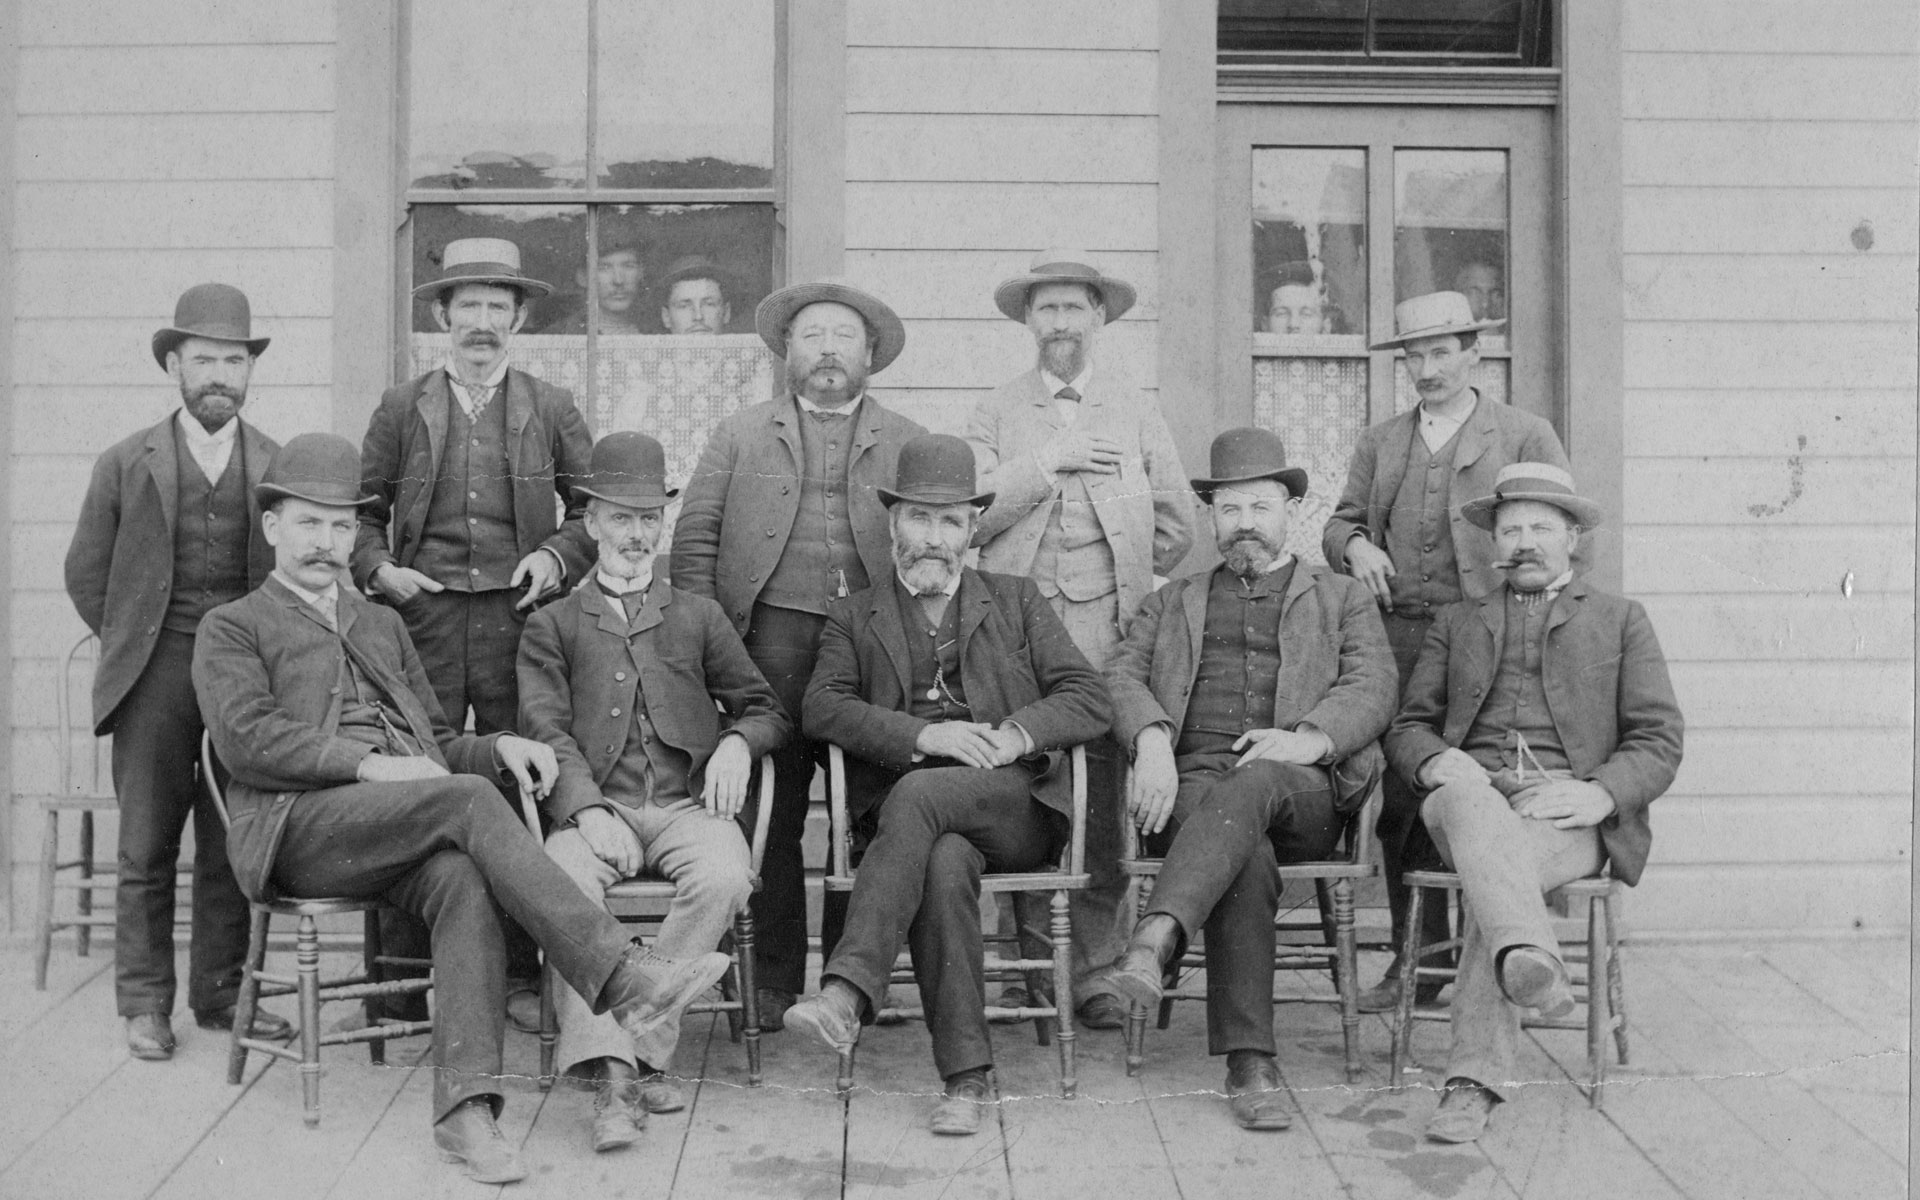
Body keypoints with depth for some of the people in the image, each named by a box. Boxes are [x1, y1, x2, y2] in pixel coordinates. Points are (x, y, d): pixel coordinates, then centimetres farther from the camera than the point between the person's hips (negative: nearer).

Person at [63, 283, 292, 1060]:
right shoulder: (125, 465, 6)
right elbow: (85, 573, 11)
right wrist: (131, 644, 7)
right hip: (156, 677, -1)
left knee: (231, 848, 6)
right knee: (145, 849, 3)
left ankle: (220, 993, 17)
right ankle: (144, 1004, 12)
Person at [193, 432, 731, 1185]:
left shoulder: (383, 627, 32)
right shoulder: (232, 629, 15)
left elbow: (436, 744, 28)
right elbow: (246, 740, -4)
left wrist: (497, 747, 5)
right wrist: (368, 765, -16)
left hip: (410, 828, 4)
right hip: (301, 826, -4)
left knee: (463, 879, -33)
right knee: (468, 798, -31)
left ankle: (465, 1108, -42)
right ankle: (623, 978, -40)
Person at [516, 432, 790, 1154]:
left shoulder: (697, 617, 25)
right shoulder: (553, 627, 19)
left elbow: (765, 708, 24)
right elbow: (546, 727, 4)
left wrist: (737, 742, -2)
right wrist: (588, 806, -15)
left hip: (686, 802, 1)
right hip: (594, 805, -1)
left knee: (724, 878, -33)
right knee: (562, 881, -35)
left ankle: (641, 1043, -24)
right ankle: (610, 1072, -38)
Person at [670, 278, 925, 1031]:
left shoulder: (907, 444, 17)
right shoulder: (740, 436, 16)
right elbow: (694, 539, 11)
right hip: (773, 638, 0)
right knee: (772, 817, -1)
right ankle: (775, 984, 7)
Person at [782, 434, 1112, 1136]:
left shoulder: (1016, 601, 21)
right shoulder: (856, 616, 20)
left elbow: (1090, 699, 10)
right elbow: (822, 708, 2)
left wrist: (1013, 736, -9)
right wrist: (923, 735, -13)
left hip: (1015, 805, 0)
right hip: (906, 806, 1)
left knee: (917, 795, -34)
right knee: (944, 860, -35)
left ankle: (848, 991, -42)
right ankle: (965, 1077, -35)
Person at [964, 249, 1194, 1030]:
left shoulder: (1138, 413, 15)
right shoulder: (996, 413, 12)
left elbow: (1176, 527, 16)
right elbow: (969, 514, -2)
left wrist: (1125, 583, 10)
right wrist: (1045, 462, -9)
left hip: (1111, 634, 0)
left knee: (1103, 805, -3)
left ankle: (1096, 971, 3)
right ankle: (1031, 962, 7)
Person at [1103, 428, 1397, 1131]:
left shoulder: (1342, 599, 25)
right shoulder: (1173, 603, 30)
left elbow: (1373, 690, 7)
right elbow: (1122, 676, 13)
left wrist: (1310, 738, -15)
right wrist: (1151, 738, -11)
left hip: (1302, 791, -1)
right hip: (1192, 780, 1)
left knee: (1252, 787, -39)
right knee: (1247, 850, -35)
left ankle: (1156, 941, -57)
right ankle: (1248, 1064, -39)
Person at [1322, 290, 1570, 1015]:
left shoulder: (1526, 438, 9)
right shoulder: (1380, 443, 20)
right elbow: (1340, 521, 21)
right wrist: (1356, 545, -3)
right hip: (1396, 643, 4)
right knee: (1401, 802, 2)